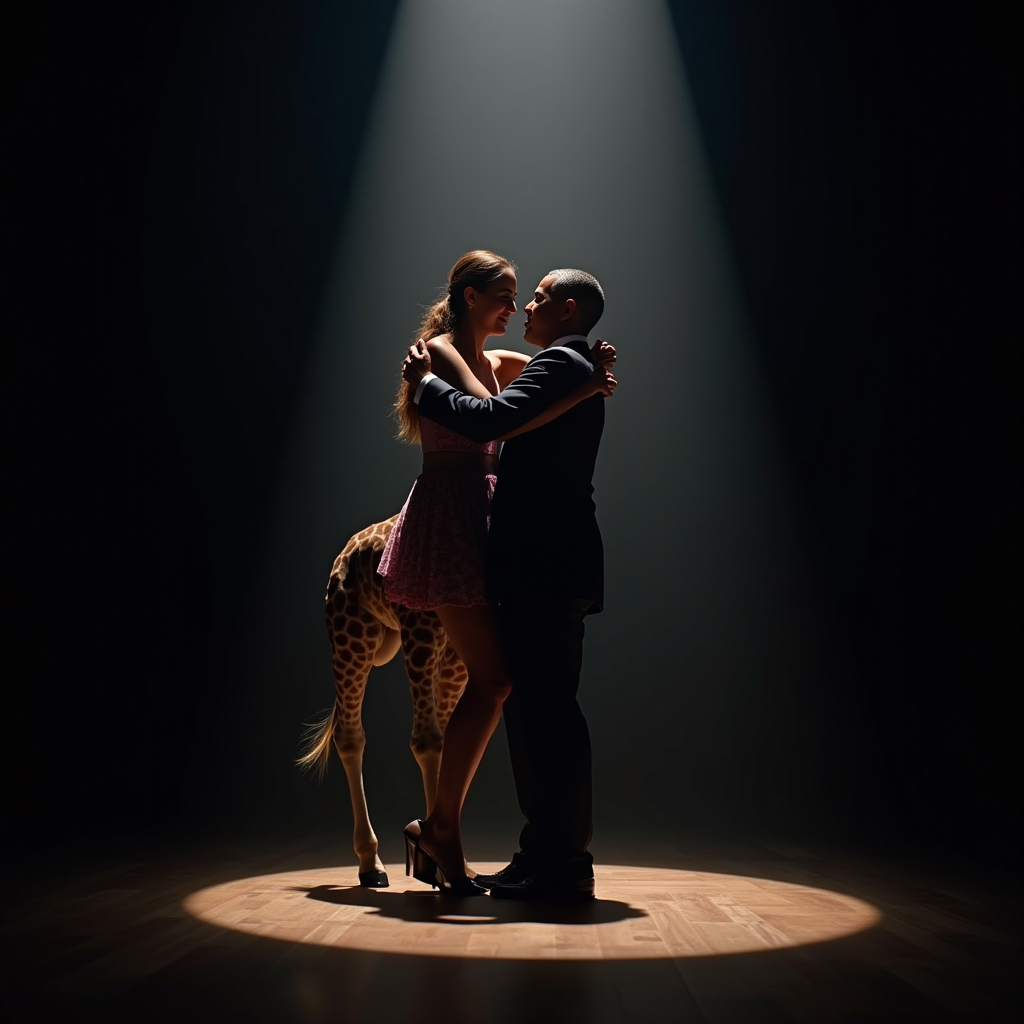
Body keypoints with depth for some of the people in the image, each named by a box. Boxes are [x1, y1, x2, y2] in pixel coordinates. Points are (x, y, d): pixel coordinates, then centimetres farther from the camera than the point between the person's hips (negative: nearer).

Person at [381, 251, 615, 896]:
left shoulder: (494, 363, 21)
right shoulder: (441, 351, -5)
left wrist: (589, 365, 8)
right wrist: (580, 392, -18)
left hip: (479, 522, 9)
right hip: (447, 515, -9)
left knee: (493, 682, 4)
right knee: (493, 681, -12)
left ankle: (438, 831, 11)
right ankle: (443, 828, -1)